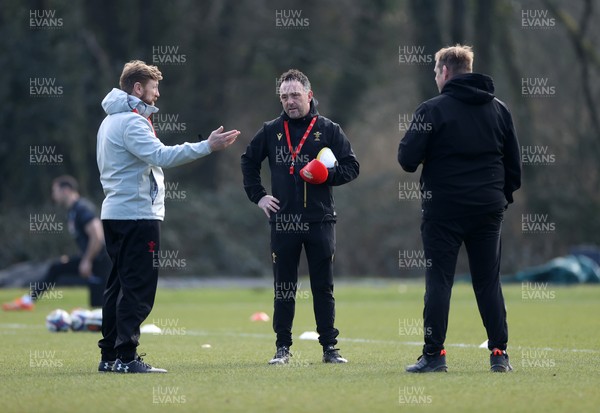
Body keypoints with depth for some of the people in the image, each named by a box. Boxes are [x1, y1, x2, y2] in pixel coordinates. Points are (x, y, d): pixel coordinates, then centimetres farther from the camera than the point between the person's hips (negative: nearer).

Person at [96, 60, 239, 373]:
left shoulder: (110, 121, 18)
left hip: (115, 213, 10)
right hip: (137, 214, -10)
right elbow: (160, 155, -27)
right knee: (138, 288, -9)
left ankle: (110, 355, 13)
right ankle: (126, 357, -12)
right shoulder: (131, 121, -14)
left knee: (120, 285, 12)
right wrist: (207, 147, -29)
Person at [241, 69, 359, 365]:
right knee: (283, 289, 4)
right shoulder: (271, 131, 8)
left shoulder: (328, 130, 3)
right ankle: (282, 347, 10)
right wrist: (257, 195, 10)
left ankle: (329, 347, 8)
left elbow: (351, 167, 4)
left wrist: (328, 174, -14)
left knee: (323, 288, 3)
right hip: (282, 222, 1)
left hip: (320, 221, -1)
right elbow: (248, 161, 22)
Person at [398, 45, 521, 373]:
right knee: (489, 281, 8)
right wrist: (504, 195, 19)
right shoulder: (498, 109, 9)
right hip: (489, 208, 4)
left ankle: (434, 354, -2)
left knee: (439, 280, 0)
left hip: (444, 208, -4)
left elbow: (407, 159, -11)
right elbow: (514, 161, 11)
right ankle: (499, 352, 4)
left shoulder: (433, 110, -7)